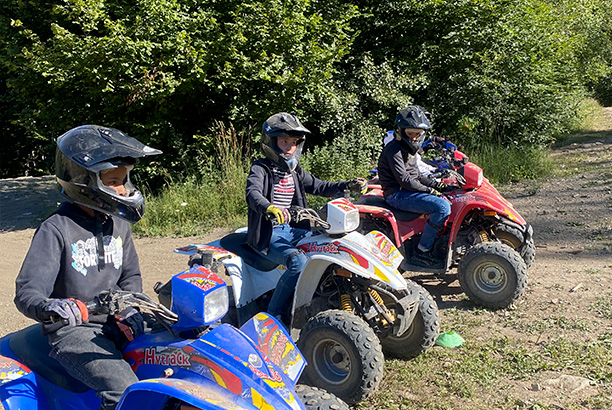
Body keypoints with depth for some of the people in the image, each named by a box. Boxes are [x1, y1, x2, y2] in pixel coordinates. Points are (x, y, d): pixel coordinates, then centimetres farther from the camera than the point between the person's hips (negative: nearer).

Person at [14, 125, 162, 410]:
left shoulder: (118, 225, 10)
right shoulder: (56, 230, -11)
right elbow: (26, 293, -16)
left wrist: (129, 311, -3)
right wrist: (48, 309, -39)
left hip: (117, 325, 6)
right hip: (73, 331, -6)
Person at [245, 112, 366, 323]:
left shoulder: (295, 171, 17)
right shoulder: (260, 169, -7)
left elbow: (318, 186, 19)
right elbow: (253, 194, -26)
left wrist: (349, 185, 5)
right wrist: (269, 208, -49)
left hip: (292, 230, 8)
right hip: (268, 233, -8)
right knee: (299, 262, -33)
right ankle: (273, 314, -17)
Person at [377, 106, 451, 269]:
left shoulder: (410, 148, 17)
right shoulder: (394, 149, -14)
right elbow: (404, 179, -20)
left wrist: (436, 184, 9)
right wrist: (429, 191, -18)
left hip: (409, 191, 10)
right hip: (397, 194, -10)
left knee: (447, 201, 13)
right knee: (442, 207, -25)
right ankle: (421, 252, -19)